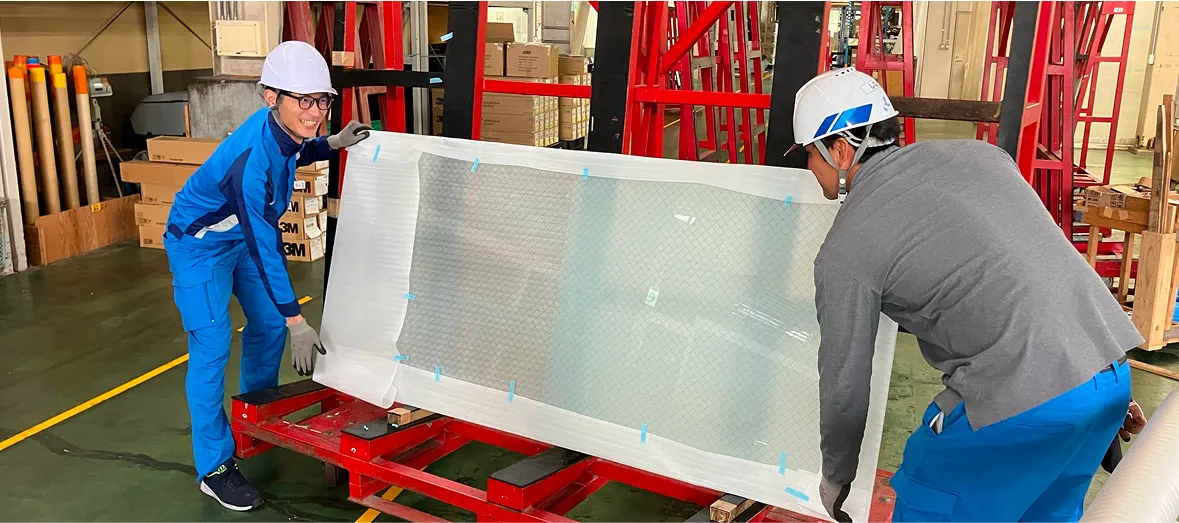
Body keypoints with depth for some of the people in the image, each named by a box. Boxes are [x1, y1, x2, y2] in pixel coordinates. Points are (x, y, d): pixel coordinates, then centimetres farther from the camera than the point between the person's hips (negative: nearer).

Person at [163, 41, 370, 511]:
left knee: (269, 324, 15)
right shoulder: (249, 160, -38)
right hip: (199, 245, -9)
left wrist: (333, 144, -5)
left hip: (243, 235, 9)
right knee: (212, 347, -11)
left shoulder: (281, 130, -15)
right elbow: (264, 247, -34)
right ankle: (214, 467, -1)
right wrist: (298, 322, -30)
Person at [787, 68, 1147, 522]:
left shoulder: (845, 252, -5)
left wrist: (836, 477, 19)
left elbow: (845, 386, 3)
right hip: (1113, 371, 8)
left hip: (1021, 404, -8)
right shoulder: (978, 154, 13)